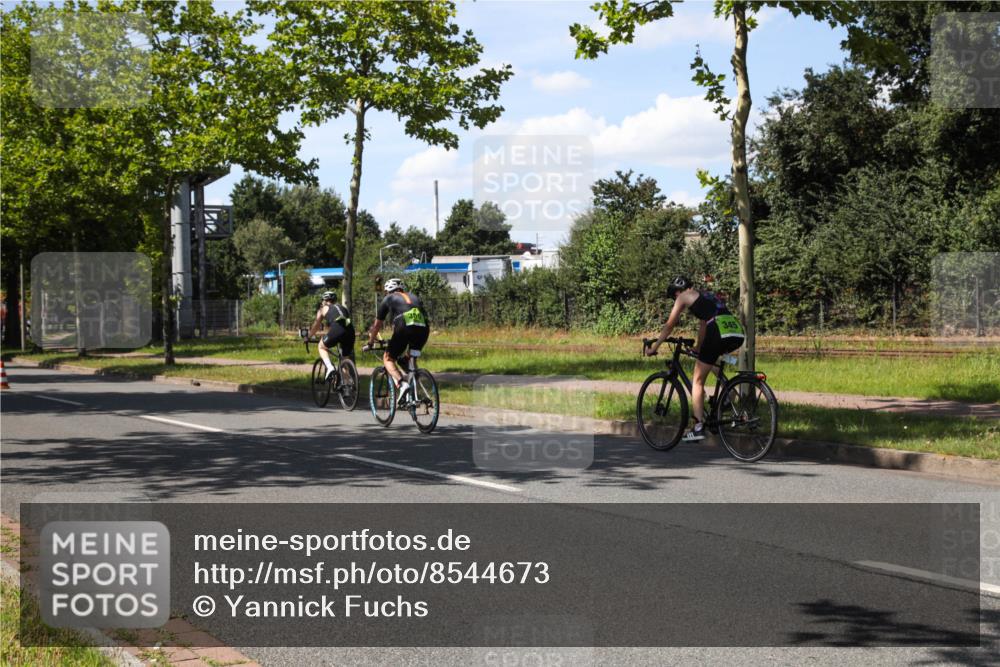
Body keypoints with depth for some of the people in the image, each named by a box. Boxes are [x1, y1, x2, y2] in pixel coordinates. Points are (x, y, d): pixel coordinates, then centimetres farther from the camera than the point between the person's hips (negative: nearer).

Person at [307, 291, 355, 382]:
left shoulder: (324, 309, 24)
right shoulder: (343, 308, 35)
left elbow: (315, 327, 30)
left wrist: (308, 337, 46)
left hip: (336, 330, -4)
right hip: (350, 330, 4)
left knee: (322, 347, 22)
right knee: (348, 357, 21)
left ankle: (330, 367, -1)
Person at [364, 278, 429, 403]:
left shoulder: (388, 299, 23)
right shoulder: (414, 297, 34)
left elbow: (377, 325, 29)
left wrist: (370, 343, 42)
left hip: (404, 327, -4)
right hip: (423, 328, 4)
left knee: (388, 359, 10)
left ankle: (401, 384, -14)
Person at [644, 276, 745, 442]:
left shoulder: (684, 297, 15)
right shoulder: (706, 296, 34)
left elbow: (669, 326, 17)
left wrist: (653, 348, 26)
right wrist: (698, 348, 56)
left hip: (719, 332, -7)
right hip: (738, 333, 7)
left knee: (697, 380, 6)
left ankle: (698, 427, 2)